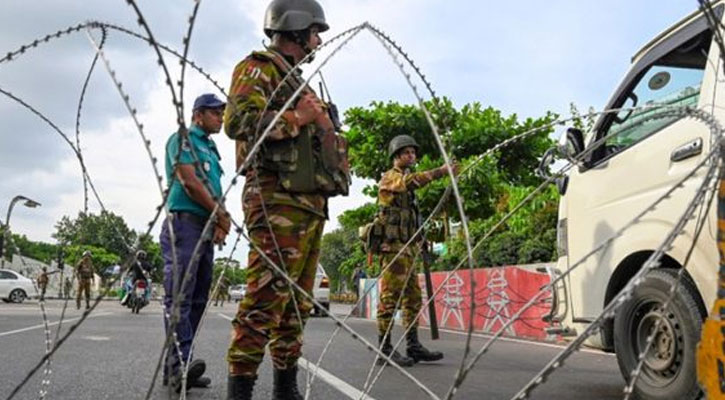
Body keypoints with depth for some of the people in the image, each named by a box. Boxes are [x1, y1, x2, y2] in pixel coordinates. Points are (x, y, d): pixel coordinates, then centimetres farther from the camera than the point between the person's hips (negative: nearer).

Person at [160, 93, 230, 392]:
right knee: (179, 296, -16)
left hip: (207, 230, 9)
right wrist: (222, 216, -6)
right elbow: (190, 182, -11)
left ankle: (174, 368, 5)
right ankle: (180, 363, -24)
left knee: (197, 300, 3)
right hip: (184, 223, -8)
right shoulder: (182, 139, 1)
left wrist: (220, 222, -1)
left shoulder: (211, 150, 25)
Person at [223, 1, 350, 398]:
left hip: (310, 205, 9)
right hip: (277, 201, -9)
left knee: (297, 304, 10)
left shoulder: (296, 82, 28)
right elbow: (237, 121, -15)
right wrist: (297, 118, -9)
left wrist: (322, 123, 11)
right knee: (265, 300, -14)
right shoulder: (258, 68, 1)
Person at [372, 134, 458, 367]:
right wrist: (441, 171, -33)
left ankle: (413, 346, 12)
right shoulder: (390, 178, -3)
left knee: (413, 298, 8)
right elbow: (411, 181, -25)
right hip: (393, 245, -9)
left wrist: (418, 242, 17)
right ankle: (384, 349, -8)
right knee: (390, 297, -10)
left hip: (406, 247, 9)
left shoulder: (405, 183, 25)